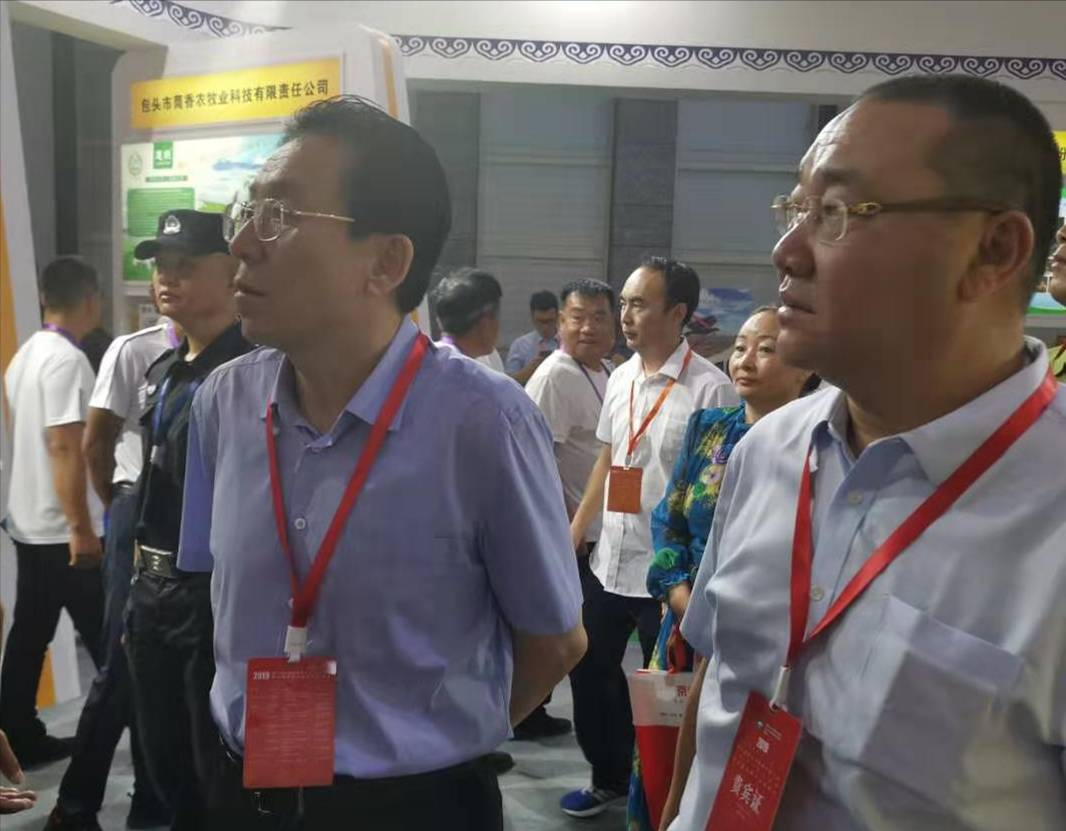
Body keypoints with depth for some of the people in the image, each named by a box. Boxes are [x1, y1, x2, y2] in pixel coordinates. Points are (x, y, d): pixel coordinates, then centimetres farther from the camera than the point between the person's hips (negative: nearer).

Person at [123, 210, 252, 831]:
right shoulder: (161, 371, 11)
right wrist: (142, 585, 18)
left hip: (217, 593, -8)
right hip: (154, 590, 8)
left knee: (220, 778, 7)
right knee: (167, 764, 21)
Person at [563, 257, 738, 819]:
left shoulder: (709, 389, -15)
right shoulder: (621, 378, 7)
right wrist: (572, 537, 14)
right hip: (607, 562, 7)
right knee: (590, 671, 18)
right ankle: (610, 777, 40)